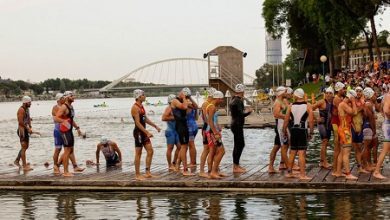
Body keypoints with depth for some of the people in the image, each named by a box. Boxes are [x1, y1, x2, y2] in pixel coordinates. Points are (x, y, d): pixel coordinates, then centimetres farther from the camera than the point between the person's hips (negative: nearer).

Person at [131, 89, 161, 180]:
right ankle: (137, 175, 5)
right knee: (138, 153, -3)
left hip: (143, 132, 9)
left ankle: (147, 172, 13)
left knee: (150, 151, 8)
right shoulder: (135, 108, -16)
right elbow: (137, 123, -21)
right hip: (138, 132, -9)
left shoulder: (141, 106, 14)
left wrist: (155, 126, 19)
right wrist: (147, 132, -25)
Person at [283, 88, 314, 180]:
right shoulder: (308, 106, -3)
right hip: (303, 130, -3)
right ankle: (302, 174, -5)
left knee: (292, 152, 15)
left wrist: (284, 131, 16)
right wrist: (311, 133, 1)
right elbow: (311, 121, -8)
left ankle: (289, 172, 22)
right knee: (302, 153, -4)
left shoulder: (291, 106, 4)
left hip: (293, 130, 3)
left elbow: (286, 120, 5)